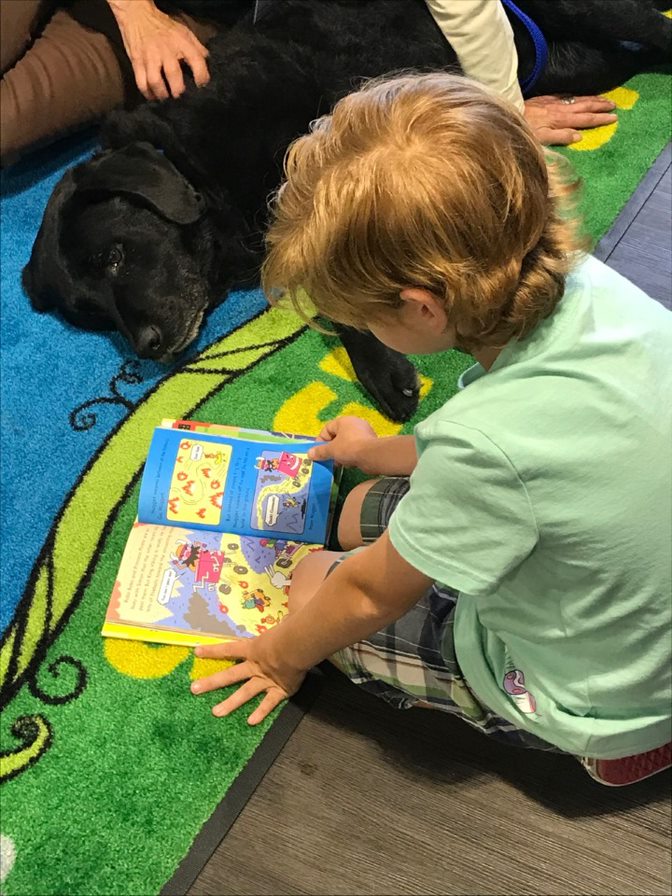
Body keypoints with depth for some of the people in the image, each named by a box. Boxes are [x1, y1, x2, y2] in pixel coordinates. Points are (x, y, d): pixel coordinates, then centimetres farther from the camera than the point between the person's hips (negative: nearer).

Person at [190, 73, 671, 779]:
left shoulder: (485, 441, -39)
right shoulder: (586, 283, -19)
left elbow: (372, 594, -20)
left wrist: (281, 656, 2)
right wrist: (387, 454, 18)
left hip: (595, 702, -7)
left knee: (316, 580, 6)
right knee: (364, 514, 15)